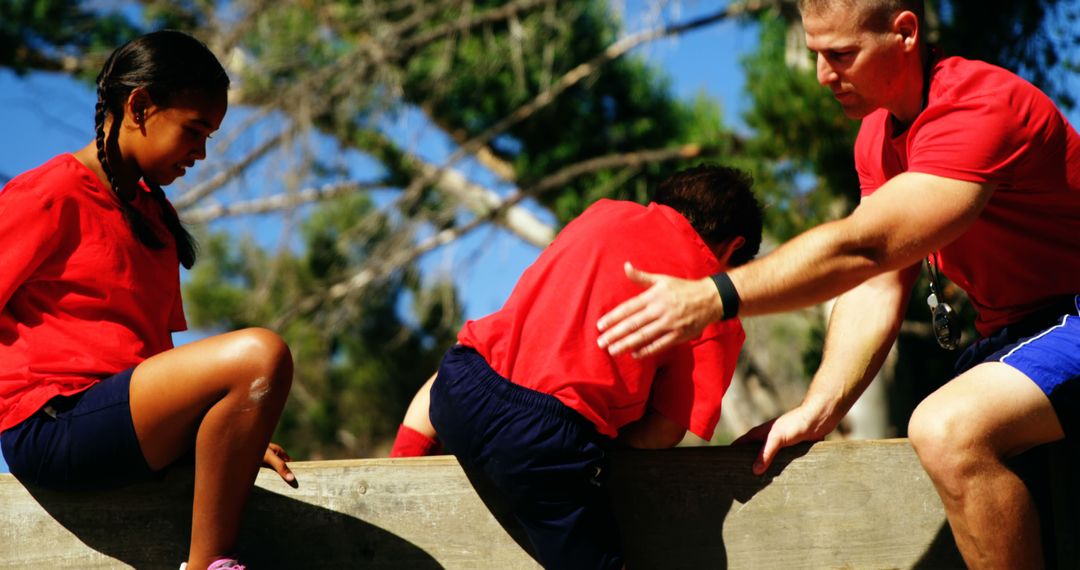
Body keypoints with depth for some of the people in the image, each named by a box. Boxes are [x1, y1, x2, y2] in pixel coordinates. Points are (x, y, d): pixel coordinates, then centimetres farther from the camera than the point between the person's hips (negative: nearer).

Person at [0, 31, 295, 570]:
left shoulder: (154, 214, 23)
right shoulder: (53, 193, -2)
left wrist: (238, 433, 9)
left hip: (131, 419, 9)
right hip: (53, 424, -9)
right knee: (260, 353, -27)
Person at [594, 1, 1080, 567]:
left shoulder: (982, 107, -23)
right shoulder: (879, 134, 8)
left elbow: (861, 248, -30)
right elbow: (875, 287, 1)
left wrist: (714, 296, -36)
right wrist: (815, 411, -12)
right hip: (1006, 330, 10)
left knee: (946, 428, -30)